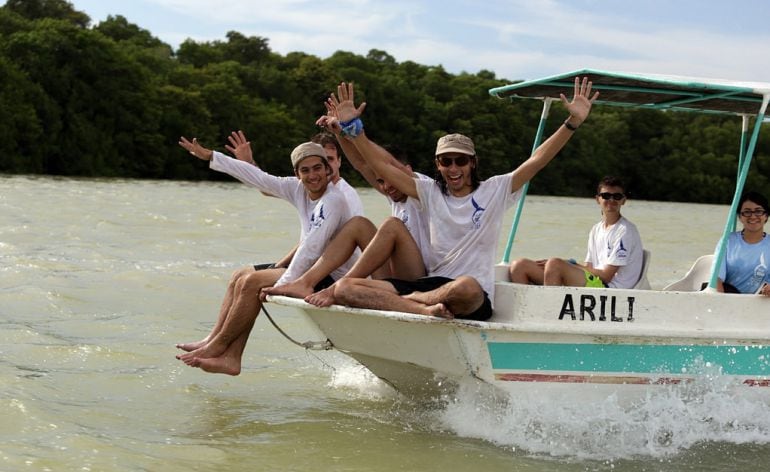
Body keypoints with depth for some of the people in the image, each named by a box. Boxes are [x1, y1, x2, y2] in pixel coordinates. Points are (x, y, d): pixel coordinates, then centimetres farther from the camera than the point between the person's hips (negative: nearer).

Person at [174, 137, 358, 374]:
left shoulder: (333, 201, -20)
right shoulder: (299, 190, 5)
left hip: (334, 277, -10)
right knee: (241, 277, 7)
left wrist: (281, 286, -26)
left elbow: (311, 250, -26)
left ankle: (218, 346, -4)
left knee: (253, 283, -17)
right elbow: (260, 178, 8)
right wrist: (209, 156, 9)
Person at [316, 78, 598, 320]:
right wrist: (353, 127, 4)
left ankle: (411, 299, -14)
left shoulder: (495, 191, 7)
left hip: (474, 300, -3)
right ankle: (426, 310, -35)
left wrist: (573, 122, -12)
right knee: (344, 288, -17)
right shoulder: (431, 193, 15)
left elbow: (537, 160, -3)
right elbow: (380, 166, 13)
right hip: (433, 283, 4)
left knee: (466, 286, -45)